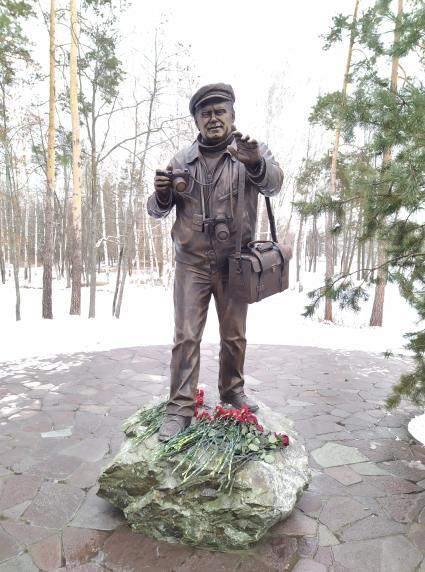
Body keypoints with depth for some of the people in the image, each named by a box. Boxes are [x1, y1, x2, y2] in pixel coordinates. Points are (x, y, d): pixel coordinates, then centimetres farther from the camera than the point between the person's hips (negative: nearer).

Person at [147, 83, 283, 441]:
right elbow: (157, 211, 6)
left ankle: (233, 391, 33)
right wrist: (162, 194, -18)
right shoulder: (182, 160, 5)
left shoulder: (252, 151, 0)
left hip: (234, 263, 0)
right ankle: (181, 407, 9)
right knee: (186, 336, -1)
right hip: (192, 262, 1)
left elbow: (273, 184, -21)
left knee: (235, 335, 12)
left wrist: (255, 163, -43)